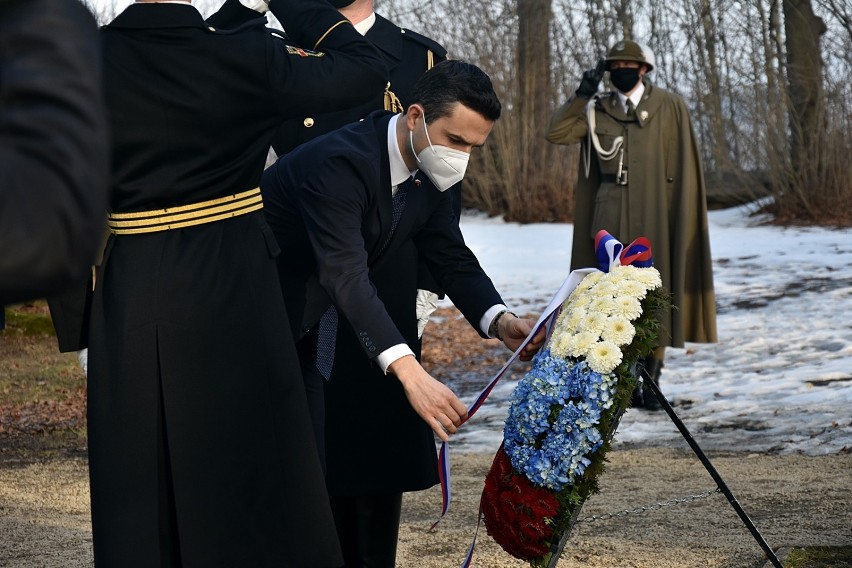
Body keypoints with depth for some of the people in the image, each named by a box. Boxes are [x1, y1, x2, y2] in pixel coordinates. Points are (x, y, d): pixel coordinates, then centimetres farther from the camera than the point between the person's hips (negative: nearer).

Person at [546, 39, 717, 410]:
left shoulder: (670, 108, 0)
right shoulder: (598, 110, 10)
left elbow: (685, 169, -1)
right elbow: (556, 133, 2)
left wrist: (682, 221, -7)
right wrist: (583, 93, -4)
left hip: (653, 218, -2)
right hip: (610, 219, 2)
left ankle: (650, 382, 8)